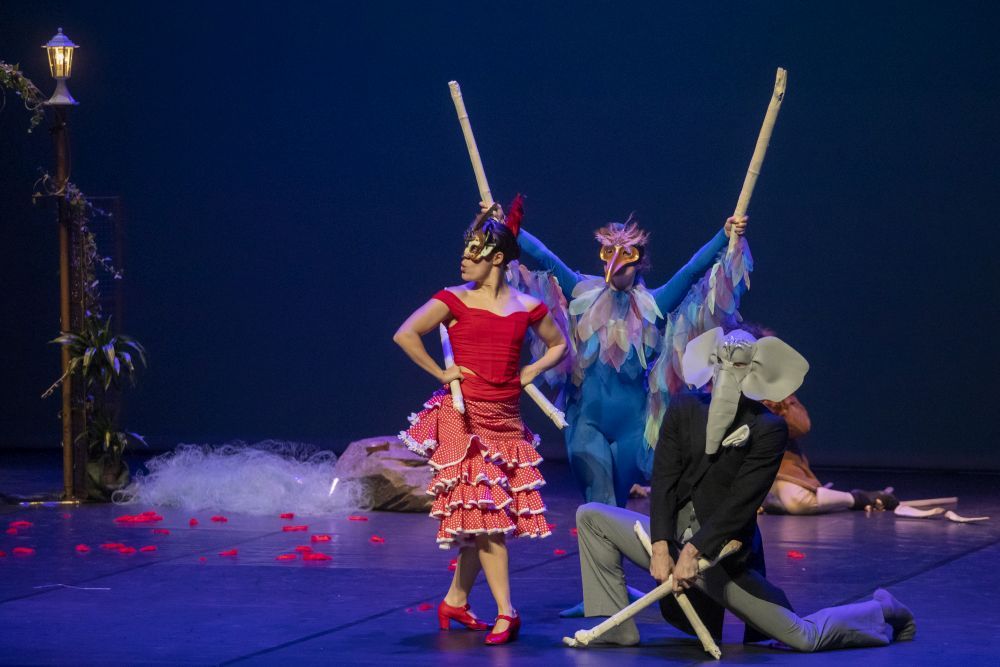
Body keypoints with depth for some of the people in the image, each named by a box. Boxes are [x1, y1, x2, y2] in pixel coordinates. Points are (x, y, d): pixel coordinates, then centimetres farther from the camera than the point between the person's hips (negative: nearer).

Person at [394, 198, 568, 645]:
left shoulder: (527, 307, 6)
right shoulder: (455, 300, -3)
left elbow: (558, 344, 22)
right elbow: (405, 335, -11)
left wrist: (533, 370, 6)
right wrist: (441, 374, -9)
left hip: (506, 420, 3)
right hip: (465, 416, -3)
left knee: (480, 517, 6)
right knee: (485, 512, -10)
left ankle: (456, 600, 22)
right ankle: (505, 612, -11)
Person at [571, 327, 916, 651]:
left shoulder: (768, 429, -15)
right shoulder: (685, 409, -2)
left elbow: (741, 503, -19)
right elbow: (664, 481, -8)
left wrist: (694, 551, -25)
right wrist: (661, 547, -19)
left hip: (723, 555, -5)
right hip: (673, 538, 5)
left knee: (805, 637, -6)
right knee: (590, 517, -4)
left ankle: (880, 612, 23)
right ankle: (619, 628, 2)